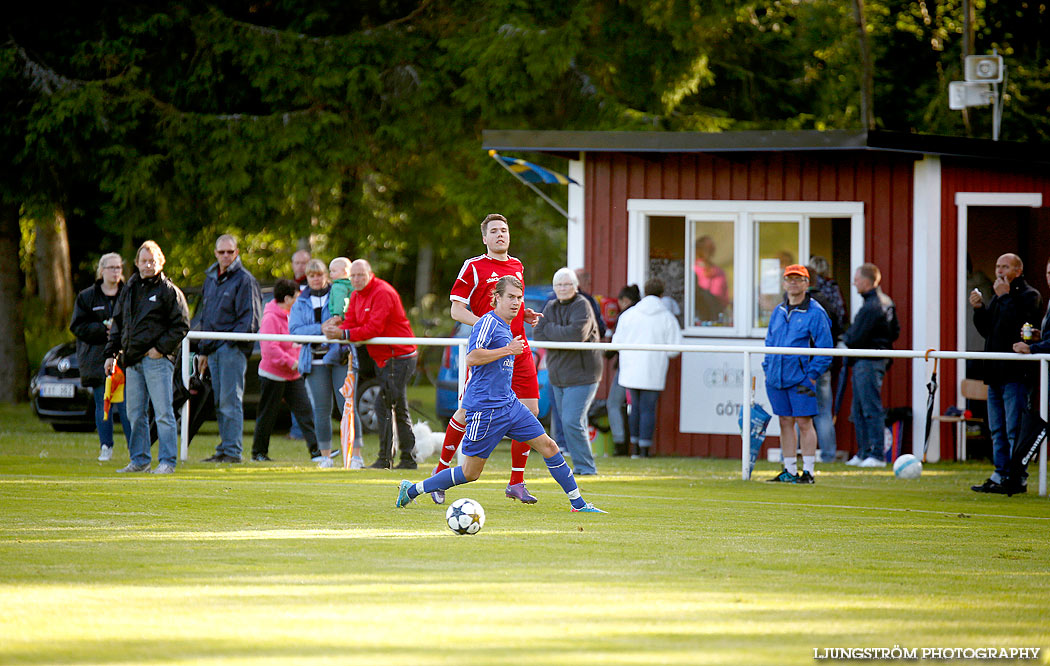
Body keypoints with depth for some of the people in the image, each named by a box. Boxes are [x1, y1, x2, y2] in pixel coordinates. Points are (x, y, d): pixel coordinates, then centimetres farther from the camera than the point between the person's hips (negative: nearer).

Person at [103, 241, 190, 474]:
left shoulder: (169, 291, -2)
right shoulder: (129, 290, 16)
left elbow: (182, 325, -5)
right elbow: (118, 323, 23)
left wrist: (160, 348, -11)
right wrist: (111, 353, 14)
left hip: (157, 359, -6)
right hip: (132, 361, 6)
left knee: (163, 413, -7)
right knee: (135, 413, 8)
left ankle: (167, 461, -6)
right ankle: (139, 459, 16)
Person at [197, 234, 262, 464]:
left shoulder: (244, 279, -5)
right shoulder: (211, 279, 18)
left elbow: (250, 318, -9)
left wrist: (232, 341, -19)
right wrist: (203, 350, 20)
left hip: (233, 349, -8)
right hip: (213, 348, 8)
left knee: (230, 401, -10)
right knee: (219, 403, 9)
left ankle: (232, 451, -9)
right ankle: (223, 450, 12)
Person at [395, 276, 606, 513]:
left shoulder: (505, 326, 15)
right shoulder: (488, 322, -13)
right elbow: (472, 358, -25)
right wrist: (508, 350, -20)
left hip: (509, 404, 9)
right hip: (485, 409, -9)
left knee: (548, 447, 4)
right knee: (470, 473, -3)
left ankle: (578, 503, 11)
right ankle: (412, 489, 9)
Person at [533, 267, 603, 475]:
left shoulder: (582, 306, -10)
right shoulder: (551, 307, 10)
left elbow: (578, 333, -27)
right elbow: (538, 334, -1)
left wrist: (550, 330, -14)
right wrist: (564, 336, -15)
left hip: (581, 375, -7)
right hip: (558, 376, 7)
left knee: (572, 422, -16)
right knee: (566, 423, 10)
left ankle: (585, 466, -9)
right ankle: (582, 464, 19)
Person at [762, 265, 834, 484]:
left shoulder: (815, 313, -6)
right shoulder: (778, 312, 15)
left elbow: (825, 348, -7)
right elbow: (770, 342, 24)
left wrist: (812, 375, -12)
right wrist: (767, 369, 14)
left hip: (801, 378, -6)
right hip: (777, 379, 6)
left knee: (804, 422, -6)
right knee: (785, 422, 9)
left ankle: (808, 471, -4)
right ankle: (789, 471, 14)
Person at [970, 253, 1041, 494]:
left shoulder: (1029, 296, -5)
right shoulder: (998, 297, 19)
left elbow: (1017, 324, -20)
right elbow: (987, 330, 20)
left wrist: (1005, 297, -16)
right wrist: (979, 309, 6)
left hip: (1016, 373, -9)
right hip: (996, 373, 9)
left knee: (1014, 429, -9)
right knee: (997, 430, 10)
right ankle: (1000, 475, 15)